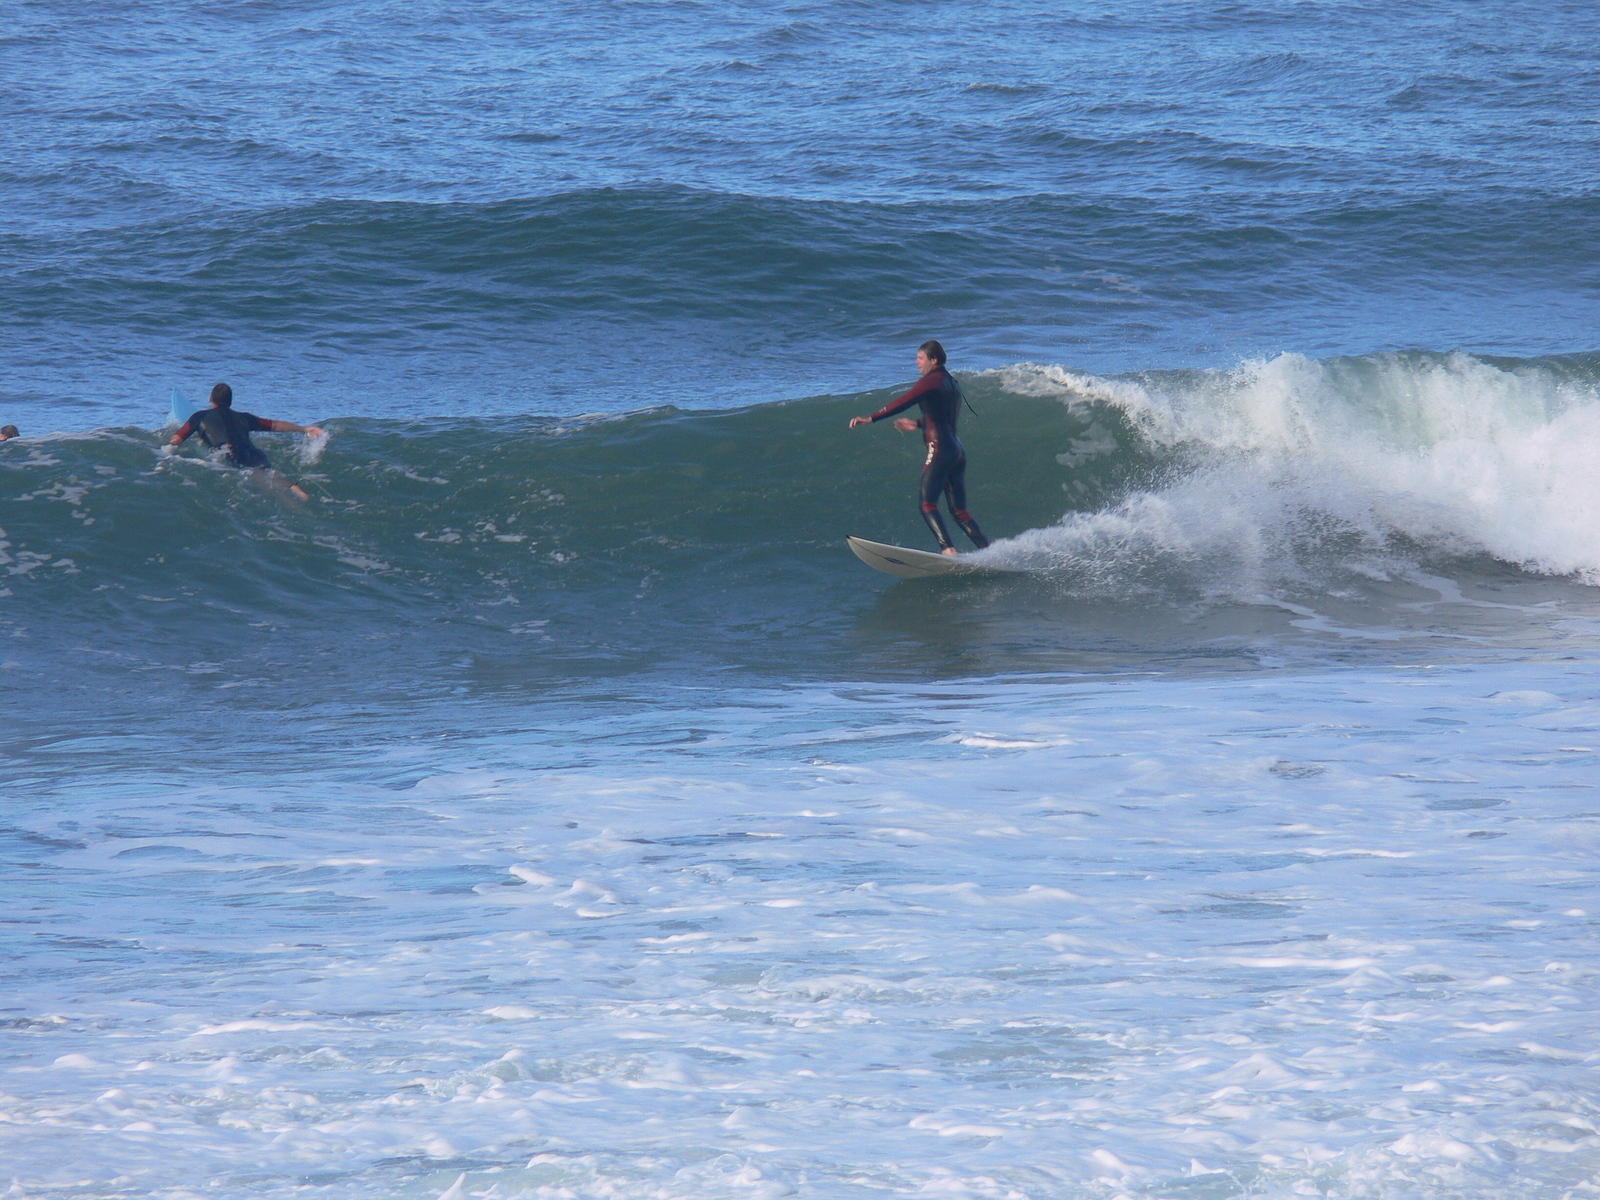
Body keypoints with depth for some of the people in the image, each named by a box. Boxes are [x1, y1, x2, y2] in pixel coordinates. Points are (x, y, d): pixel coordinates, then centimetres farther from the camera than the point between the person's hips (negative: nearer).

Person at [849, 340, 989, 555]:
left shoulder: (931, 380, -6)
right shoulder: (951, 383, 20)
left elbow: (903, 402, -17)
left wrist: (871, 419, -22)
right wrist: (917, 424, 38)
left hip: (940, 448, -9)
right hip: (958, 450, 9)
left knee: (927, 504, -14)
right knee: (959, 511, 10)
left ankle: (948, 549, -29)